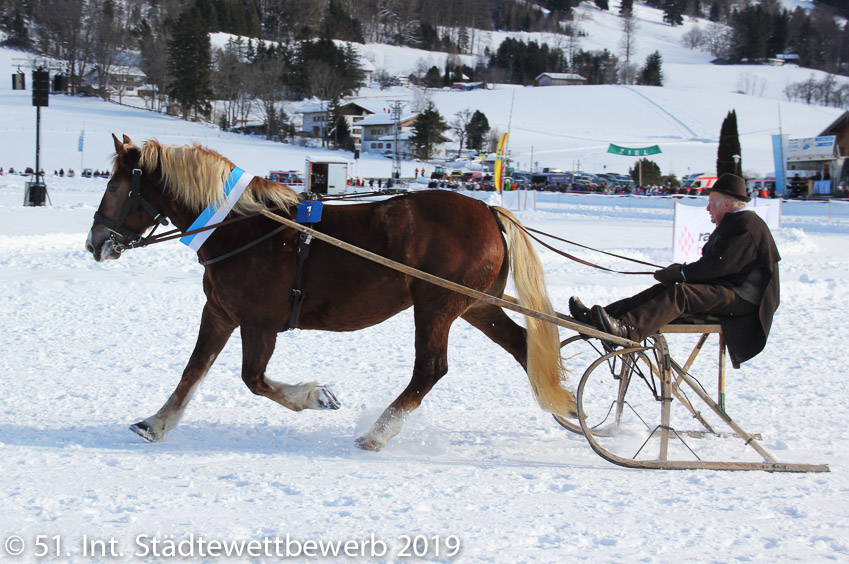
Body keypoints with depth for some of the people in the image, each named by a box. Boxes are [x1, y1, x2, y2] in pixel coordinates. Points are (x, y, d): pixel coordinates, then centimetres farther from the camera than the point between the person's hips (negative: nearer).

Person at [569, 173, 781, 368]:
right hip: (723, 289, 10)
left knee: (680, 293, -31)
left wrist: (678, 273, -13)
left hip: (741, 299, -10)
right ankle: (595, 317, -18)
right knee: (663, 289, -6)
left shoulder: (747, 225, -13)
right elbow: (712, 264, 17)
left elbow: (718, 265, -21)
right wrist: (679, 271, 1)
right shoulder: (732, 223, 22)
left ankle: (627, 329, -53)